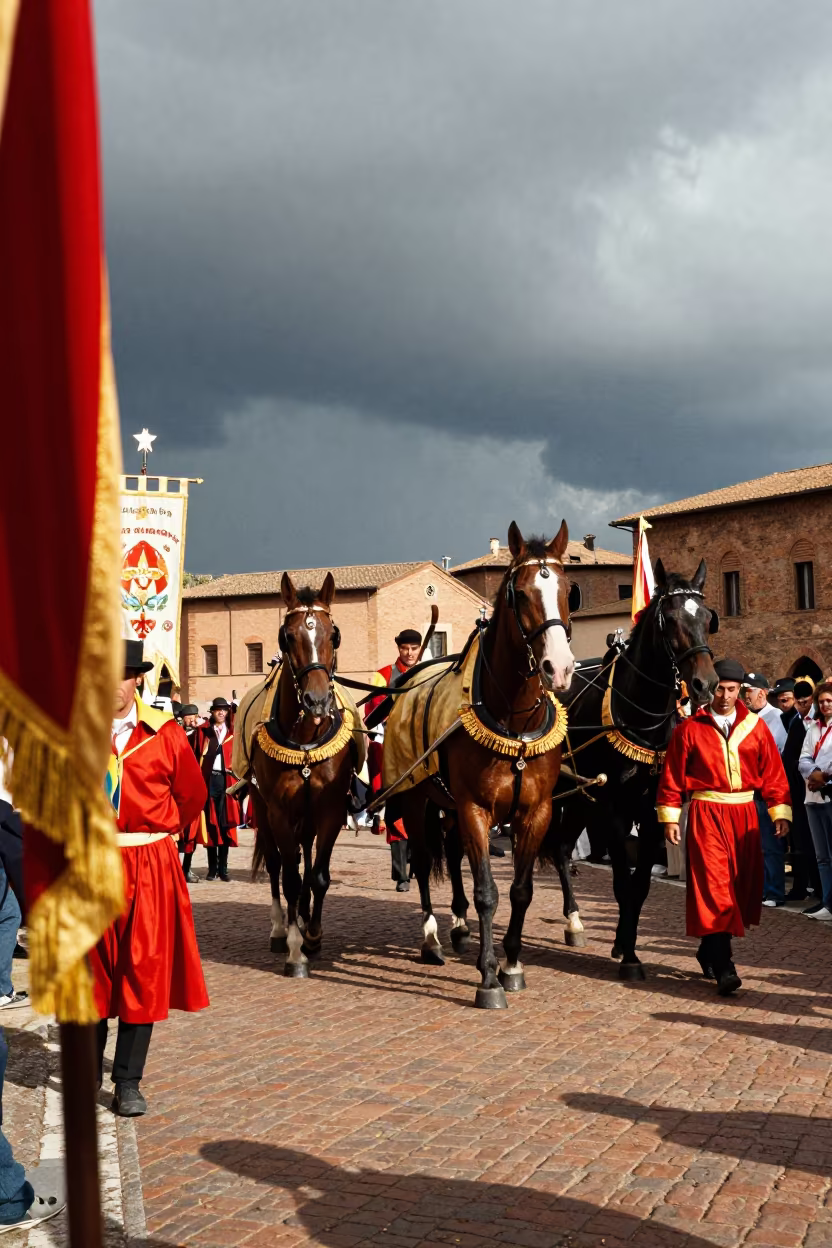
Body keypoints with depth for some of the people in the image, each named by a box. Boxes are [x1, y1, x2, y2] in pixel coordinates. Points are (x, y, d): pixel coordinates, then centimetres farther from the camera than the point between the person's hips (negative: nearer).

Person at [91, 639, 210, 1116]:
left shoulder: (165, 733, -1)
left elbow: (193, 794, 12)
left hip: (149, 865, 0)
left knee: (144, 971, 1)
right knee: (88, 969, 9)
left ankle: (129, 1082, 11)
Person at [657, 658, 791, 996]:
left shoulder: (755, 726, 6)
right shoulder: (690, 728, -1)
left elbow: (773, 772, 5)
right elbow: (672, 775, 0)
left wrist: (780, 812, -3)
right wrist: (669, 817, -4)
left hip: (743, 813, 4)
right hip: (706, 813, -4)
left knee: (743, 885, 9)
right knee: (714, 885, -11)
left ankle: (711, 949, 28)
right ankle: (723, 967, -13)